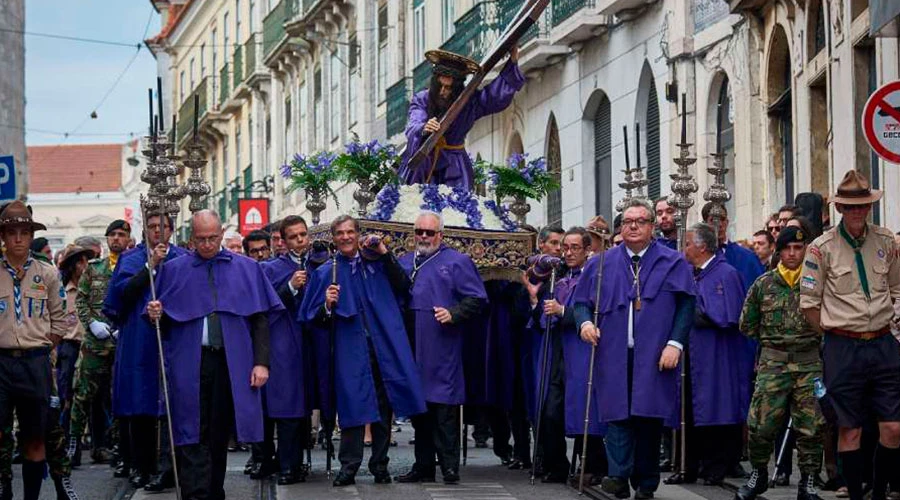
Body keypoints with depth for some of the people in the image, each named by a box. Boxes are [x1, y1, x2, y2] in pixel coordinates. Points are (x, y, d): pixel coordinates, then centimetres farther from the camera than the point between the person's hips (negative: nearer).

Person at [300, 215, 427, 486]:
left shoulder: (377, 263, 13)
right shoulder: (325, 273, 9)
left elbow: (403, 287, 1)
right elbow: (314, 319, 5)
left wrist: (385, 254, -5)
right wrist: (327, 305, -17)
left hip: (383, 347, 2)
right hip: (349, 350, -2)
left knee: (383, 408, 3)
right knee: (352, 408, -8)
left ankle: (380, 465, 12)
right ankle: (349, 467, -4)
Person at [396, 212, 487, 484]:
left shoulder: (457, 262, 2)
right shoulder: (404, 263, 18)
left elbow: (477, 299, -2)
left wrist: (453, 314, -15)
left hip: (442, 348, -5)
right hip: (411, 347, 5)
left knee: (444, 409, -7)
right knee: (419, 408, 9)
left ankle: (449, 466, -4)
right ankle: (423, 467, 16)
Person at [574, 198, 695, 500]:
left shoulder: (673, 263, 6)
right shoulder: (601, 264, 13)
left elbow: (686, 305, 0)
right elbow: (582, 301, 15)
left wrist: (675, 343, -10)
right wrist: (585, 322, -7)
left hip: (655, 358, -1)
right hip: (614, 356, 1)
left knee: (650, 416, 1)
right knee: (617, 417, -9)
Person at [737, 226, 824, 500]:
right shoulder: (763, 284, 7)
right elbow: (747, 324, 15)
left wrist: (812, 339, 3)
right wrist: (772, 340, 12)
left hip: (810, 362, 0)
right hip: (772, 363, 0)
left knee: (810, 426, -1)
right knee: (761, 423, -6)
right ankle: (758, 474, 14)